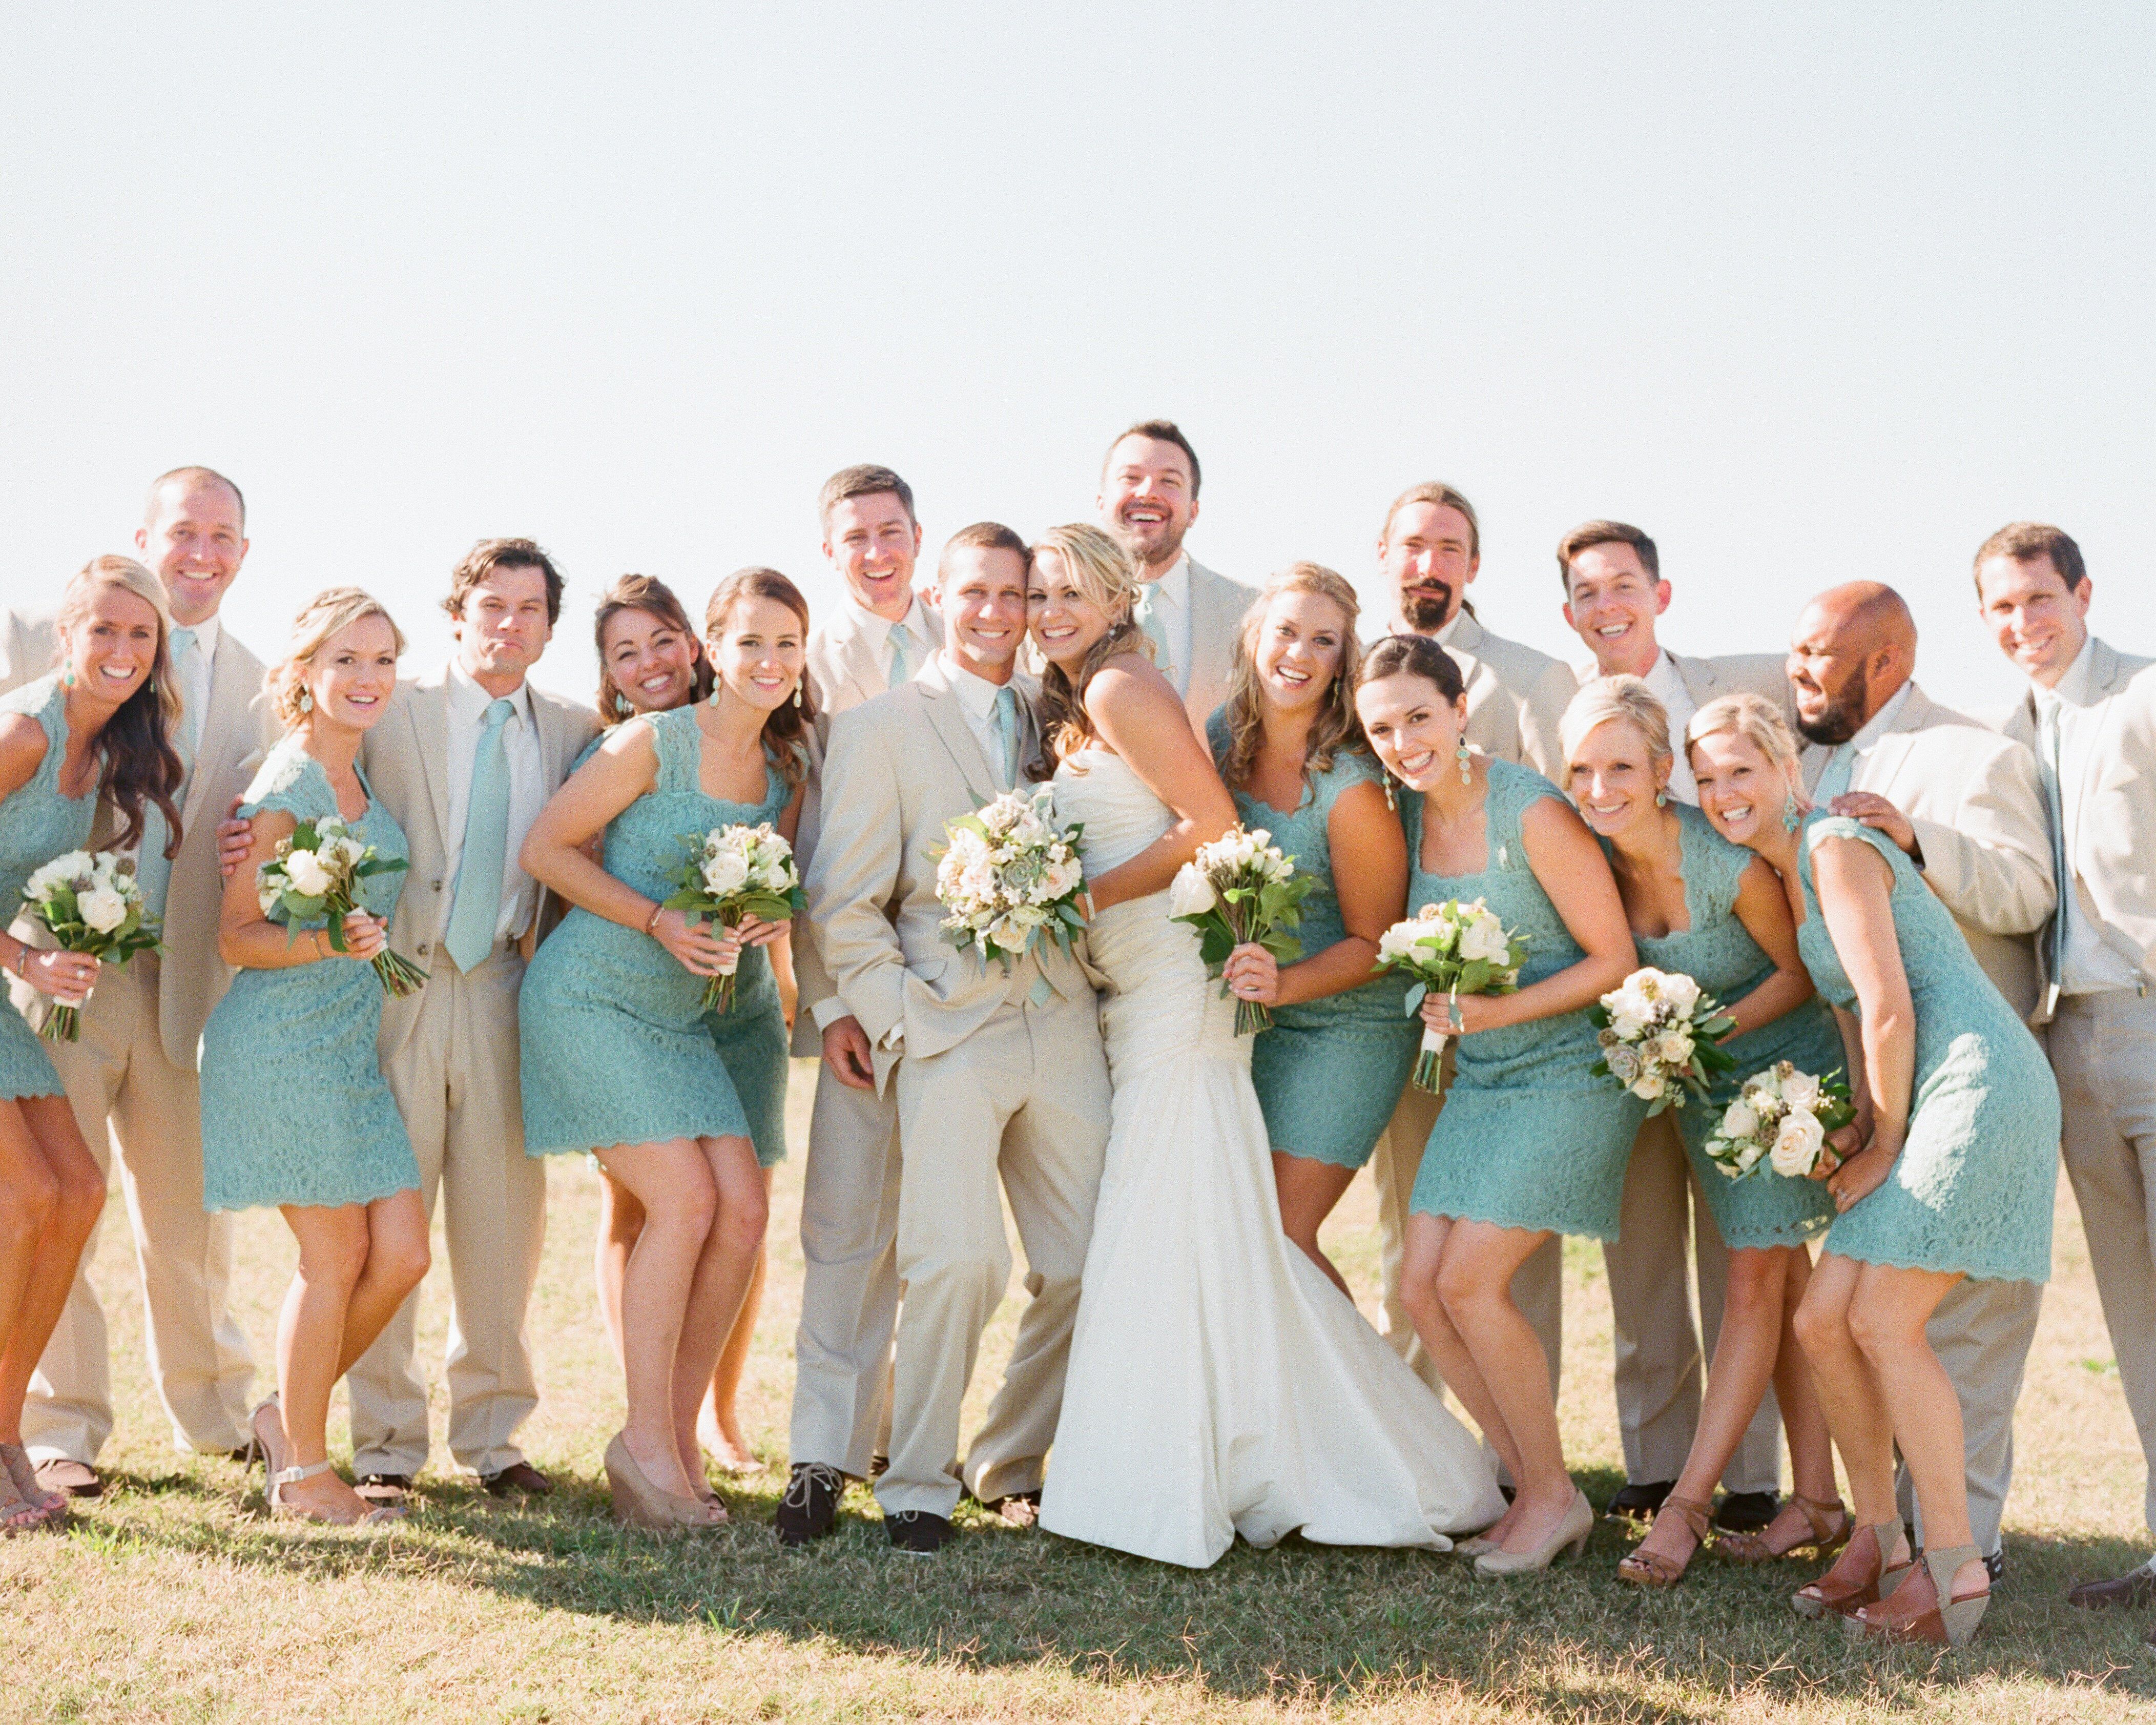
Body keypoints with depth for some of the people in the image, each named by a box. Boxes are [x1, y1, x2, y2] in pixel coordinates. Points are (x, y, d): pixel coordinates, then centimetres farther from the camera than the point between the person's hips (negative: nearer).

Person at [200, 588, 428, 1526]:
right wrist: (328, 940, -28)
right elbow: (237, 936, -14)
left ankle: (289, 1413, 23)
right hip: (284, 1040, -8)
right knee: (336, 1256, -2)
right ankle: (303, 1473, 13)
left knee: (402, 1253, 3)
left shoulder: (359, 774, 10)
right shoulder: (283, 790, -14)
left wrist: (364, 938, 8)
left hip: (352, 1043, 8)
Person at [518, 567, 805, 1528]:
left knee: (745, 1210, -6)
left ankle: (680, 1433, 9)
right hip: (601, 1000, -6)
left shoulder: (789, 770, 5)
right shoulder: (655, 743, -13)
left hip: (716, 1010, 6)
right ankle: (646, 1442, -2)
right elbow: (546, 849, -9)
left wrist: (767, 915, -6)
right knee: (685, 1200, -16)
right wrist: (660, 923, -17)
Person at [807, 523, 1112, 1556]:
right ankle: (916, 1488, -2)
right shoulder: (879, 726, 4)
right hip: (949, 1028, -5)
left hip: (1062, 1022, 5)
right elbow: (841, 902, -1)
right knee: (958, 1258, -18)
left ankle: (1010, 1463, 26)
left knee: (1082, 1266, 5)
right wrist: (896, 1016, -8)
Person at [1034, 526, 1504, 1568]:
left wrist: (1087, 896, -13)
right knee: (1204, 1227, 9)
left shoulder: (1120, 687, -8)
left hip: (1176, 989, -9)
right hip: (1129, 996, 9)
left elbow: (1212, 822, -15)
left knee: (1172, 1226, -7)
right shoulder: (1066, 706, 19)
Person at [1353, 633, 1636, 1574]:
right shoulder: (1411, 811, 3)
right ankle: (1532, 1486, 14)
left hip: (1568, 1072, -7)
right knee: (1421, 1287, 0)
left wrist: (1498, 1011, -21)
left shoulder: (1534, 814, -19)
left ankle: (1554, 1493, 7)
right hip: (1478, 1078, 7)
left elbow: (1615, 959, -15)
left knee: (1471, 1282, -12)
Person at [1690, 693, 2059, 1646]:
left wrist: (1881, 1146, -6)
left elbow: (1890, 1010, -15)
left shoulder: (1835, 846, -10)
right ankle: (1878, 1541, 17)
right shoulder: (1789, 872, 18)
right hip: (1922, 1104, 9)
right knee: (1823, 1320, 4)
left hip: (1978, 1085, -9)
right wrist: (1860, 1127, 4)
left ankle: (1956, 1567, -1)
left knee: (1884, 1323, -11)